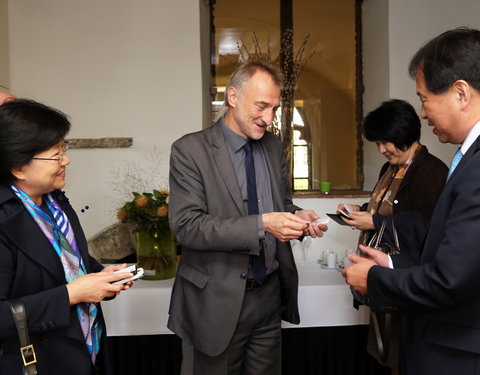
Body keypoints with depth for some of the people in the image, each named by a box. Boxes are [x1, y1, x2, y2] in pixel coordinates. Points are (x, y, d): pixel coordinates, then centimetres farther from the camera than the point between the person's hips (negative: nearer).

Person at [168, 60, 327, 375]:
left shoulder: (274, 147, 6)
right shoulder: (190, 150, -11)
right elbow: (187, 226, -19)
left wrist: (296, 217, -9)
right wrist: (261, 225, -27)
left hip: (270, 295, 5)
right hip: (217, 300, -5)